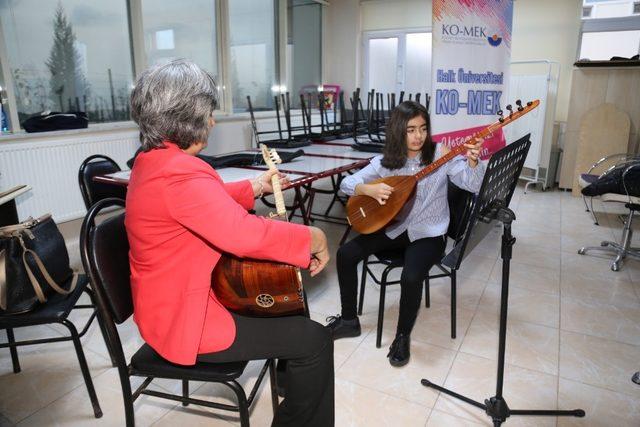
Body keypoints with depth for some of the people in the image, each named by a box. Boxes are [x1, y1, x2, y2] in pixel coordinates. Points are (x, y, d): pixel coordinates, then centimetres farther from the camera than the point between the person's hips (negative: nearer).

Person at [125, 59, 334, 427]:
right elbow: (246, 234, -40)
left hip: (174, 299, 11)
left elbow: (211, 201, 20)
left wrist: (257, 187, 14)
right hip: (186, 320, -11)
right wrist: (314, 238, -25)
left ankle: (291, 392, 42)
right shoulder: (179, 173, -30)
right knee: (315, 341, -9)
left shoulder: (154, 159, 6)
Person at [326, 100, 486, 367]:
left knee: (411, 277, -30)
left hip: (428, 233, -3)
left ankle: (403, 336, 0)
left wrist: (473, 161, -35)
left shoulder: (441, 155, -9)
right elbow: (347, 183, 0)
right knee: (345, 254, -10)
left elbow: (475, 186, -16)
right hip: (393, 227, 4)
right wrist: (368, 189, -21)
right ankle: (348, 320, 9)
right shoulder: (386, 161, -1)